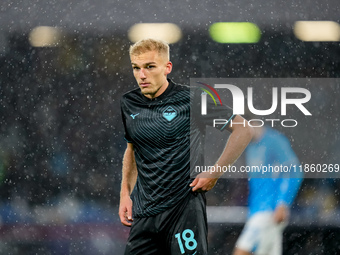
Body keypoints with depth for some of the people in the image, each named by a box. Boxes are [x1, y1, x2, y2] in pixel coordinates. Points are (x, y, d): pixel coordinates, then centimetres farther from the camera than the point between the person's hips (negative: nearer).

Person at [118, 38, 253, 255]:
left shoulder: (190, 100, -8)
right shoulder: (128, 104, 8)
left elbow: (244, 130, -3)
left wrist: (214, 174, -6)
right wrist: (125, 194, 15)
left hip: (184, 207, -5)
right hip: (143, 212, 5)